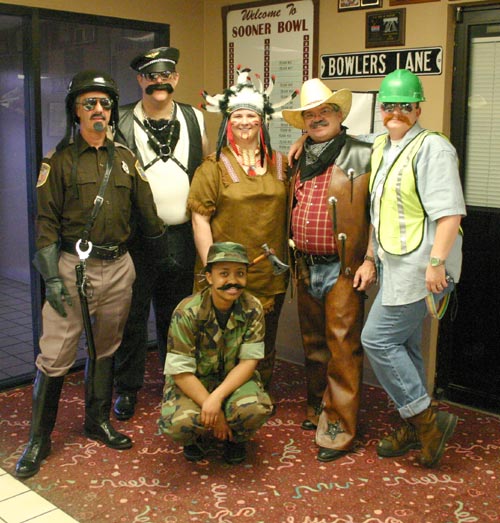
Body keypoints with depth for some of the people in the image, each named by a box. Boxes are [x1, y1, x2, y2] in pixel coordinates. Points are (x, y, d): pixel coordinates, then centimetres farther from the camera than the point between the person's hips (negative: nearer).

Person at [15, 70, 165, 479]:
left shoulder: (126, 160, 10)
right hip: (73, 266, -4)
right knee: (55, 356, -4)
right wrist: (51, 277, -11)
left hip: (118, 267, 4)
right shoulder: (61, 160, -1)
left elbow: (147, 214, 14)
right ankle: (39, 439, 9)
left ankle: (98, 421, 31)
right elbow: (46, 222, -4)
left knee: (105, 350, 15)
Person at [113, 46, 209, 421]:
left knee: (175, 315, 14)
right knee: (133, 314, 5)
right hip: (136, 235, -2)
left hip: (181, 235, 3)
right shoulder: (121, 122, -2)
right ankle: (128, 388, 20)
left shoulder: (194, 118, 9)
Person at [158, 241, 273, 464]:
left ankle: (235, 438, 7)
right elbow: (181, 372, -19)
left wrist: (217, 397, -29)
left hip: (233, 380, 2)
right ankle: (195, 438, 8)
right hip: (191, 383, -1)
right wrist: (213, 411, -24)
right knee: (179, 422, -33)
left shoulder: (253, 309, -13)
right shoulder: (187, 312, -21)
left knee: (257, 409, -32)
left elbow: (249, 361, -14)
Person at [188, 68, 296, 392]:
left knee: (264, 349, 15)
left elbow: (290, 211, 18)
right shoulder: (214, 166, -3)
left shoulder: (280, 164, 10)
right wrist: (210, 267, -13)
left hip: (271, 277, 4)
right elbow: (200, 218, -7)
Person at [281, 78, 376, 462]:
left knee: (342, 348, -3)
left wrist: (369, 260, -14)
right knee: (314, 346, 16)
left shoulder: (362, 156, -5)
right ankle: (318, 411, 32)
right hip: (306, 268, 7)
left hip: (343, 270, -6)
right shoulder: (300, 161, 14)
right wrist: (291, 260, 14)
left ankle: (340, 427, 7)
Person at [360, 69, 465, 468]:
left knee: (378, 339, -9)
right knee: (404, 346, 14)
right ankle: (415, 429, 27)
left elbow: (450, 212, -19)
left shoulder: (432, 148, -11)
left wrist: (436, 262, -24)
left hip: (419, 267, -9)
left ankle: (427, 419, 3)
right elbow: (378, 209, 23)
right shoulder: (380, 148, 14)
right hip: (396, 266, 9)